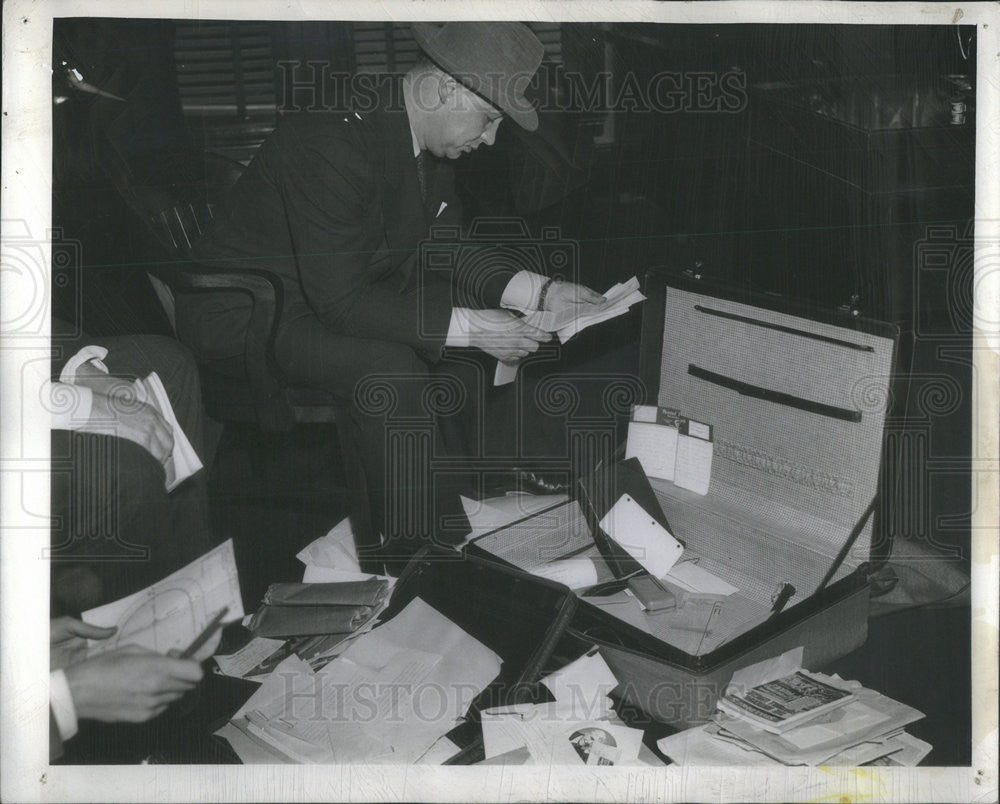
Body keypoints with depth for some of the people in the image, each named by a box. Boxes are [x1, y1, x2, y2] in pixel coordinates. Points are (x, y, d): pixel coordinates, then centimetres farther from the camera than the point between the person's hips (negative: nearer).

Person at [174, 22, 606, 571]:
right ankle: (419, 553, -15)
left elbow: (445, 247, 7)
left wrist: (541, 292, -6)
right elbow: (339, 300, -33)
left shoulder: (428, 137, -3)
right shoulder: (330, 145, -32)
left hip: (347, 289, 9)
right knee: (391, 369, -32)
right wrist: (467, 326, -32)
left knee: (495, 323, 1)